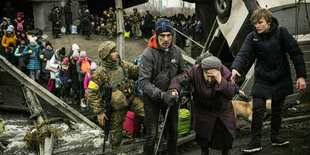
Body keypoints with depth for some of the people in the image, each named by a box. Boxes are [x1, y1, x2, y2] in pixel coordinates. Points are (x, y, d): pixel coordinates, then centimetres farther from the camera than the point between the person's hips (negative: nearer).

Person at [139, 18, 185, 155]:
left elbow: (182, 73, 11)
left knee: (173, 131, 15)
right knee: (152, 134, -2)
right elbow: (144, 82, -25)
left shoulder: (176, 52, -3)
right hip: (152, 98, -5)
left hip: (170, 96, 5)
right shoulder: (148, 54, -20)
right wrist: (161, 94, -36)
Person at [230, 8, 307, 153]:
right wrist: (235, 68, -38)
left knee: (277, 110, 12)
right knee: (257, 110, -7)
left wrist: (301, 76, -13)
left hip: (281, 80, 0)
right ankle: (255, 142, 3)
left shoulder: (281, 33, -11)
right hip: (262, 80, 0)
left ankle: (275, 137, 30)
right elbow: (243, 54, -17)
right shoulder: (252, 37, -7)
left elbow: (295, 53, -8)